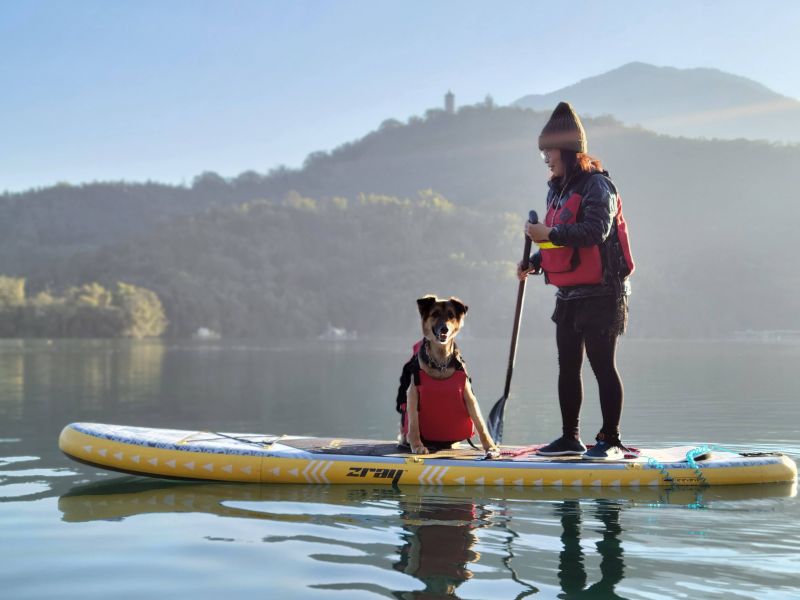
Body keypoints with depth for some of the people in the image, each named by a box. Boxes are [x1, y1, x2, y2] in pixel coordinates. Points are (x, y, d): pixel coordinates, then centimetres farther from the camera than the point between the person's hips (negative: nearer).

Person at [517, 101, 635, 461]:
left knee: (602, 365, -5)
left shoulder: (596, 185, -10)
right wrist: (535, 262, 8)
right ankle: (570, 438, 20)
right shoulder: (557, 190, 16)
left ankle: (611, 441, 3)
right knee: (568, 366, 11)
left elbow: (596, 232, -24)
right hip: (568, 294, 9)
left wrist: (549, 234, -25)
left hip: (600, 293, -9)